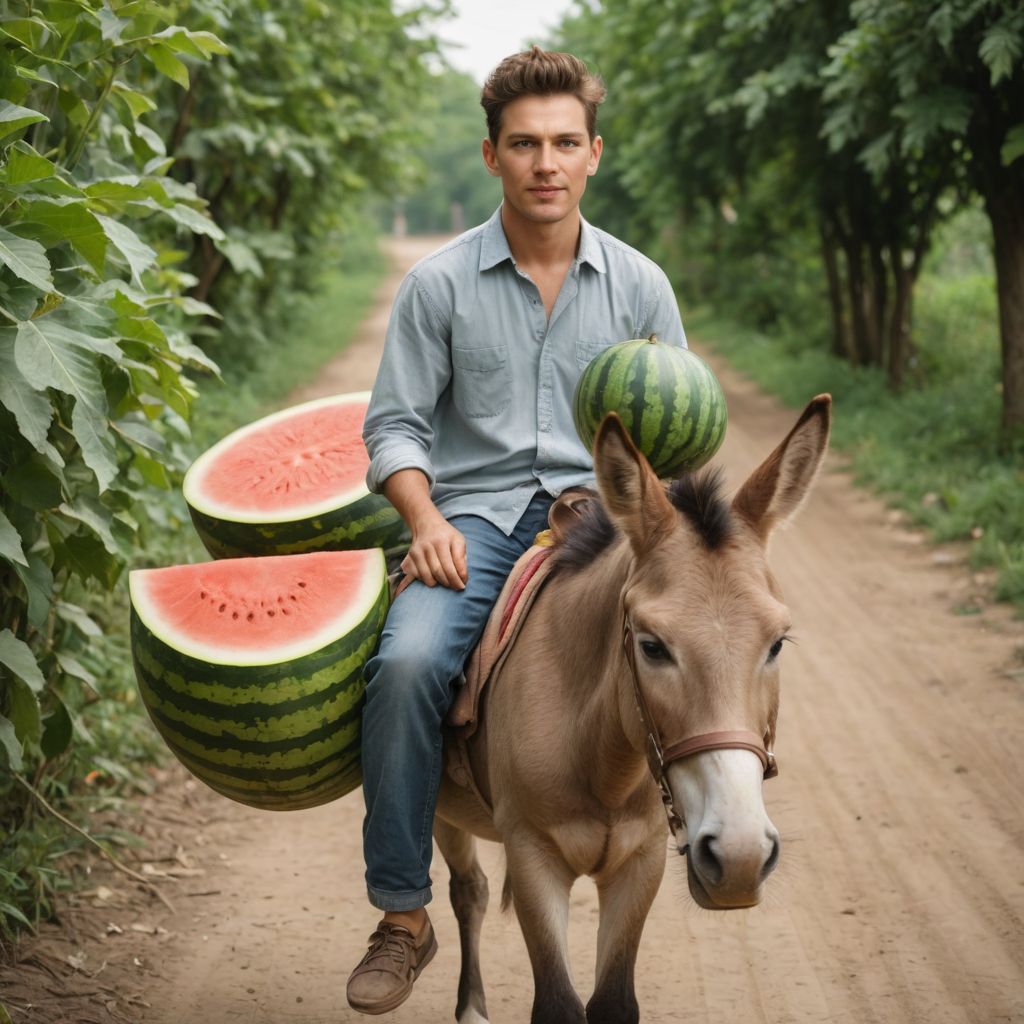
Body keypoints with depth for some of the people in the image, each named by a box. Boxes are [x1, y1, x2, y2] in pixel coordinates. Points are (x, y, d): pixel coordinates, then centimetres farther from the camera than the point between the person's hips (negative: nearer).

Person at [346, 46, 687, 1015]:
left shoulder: (638, 285, 10)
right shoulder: (439, 283, 5)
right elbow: (394, 423, 5)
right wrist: (428, 519, -14)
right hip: (475, 512, -1)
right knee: (407, 662, -30)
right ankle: (402, 917, -18)